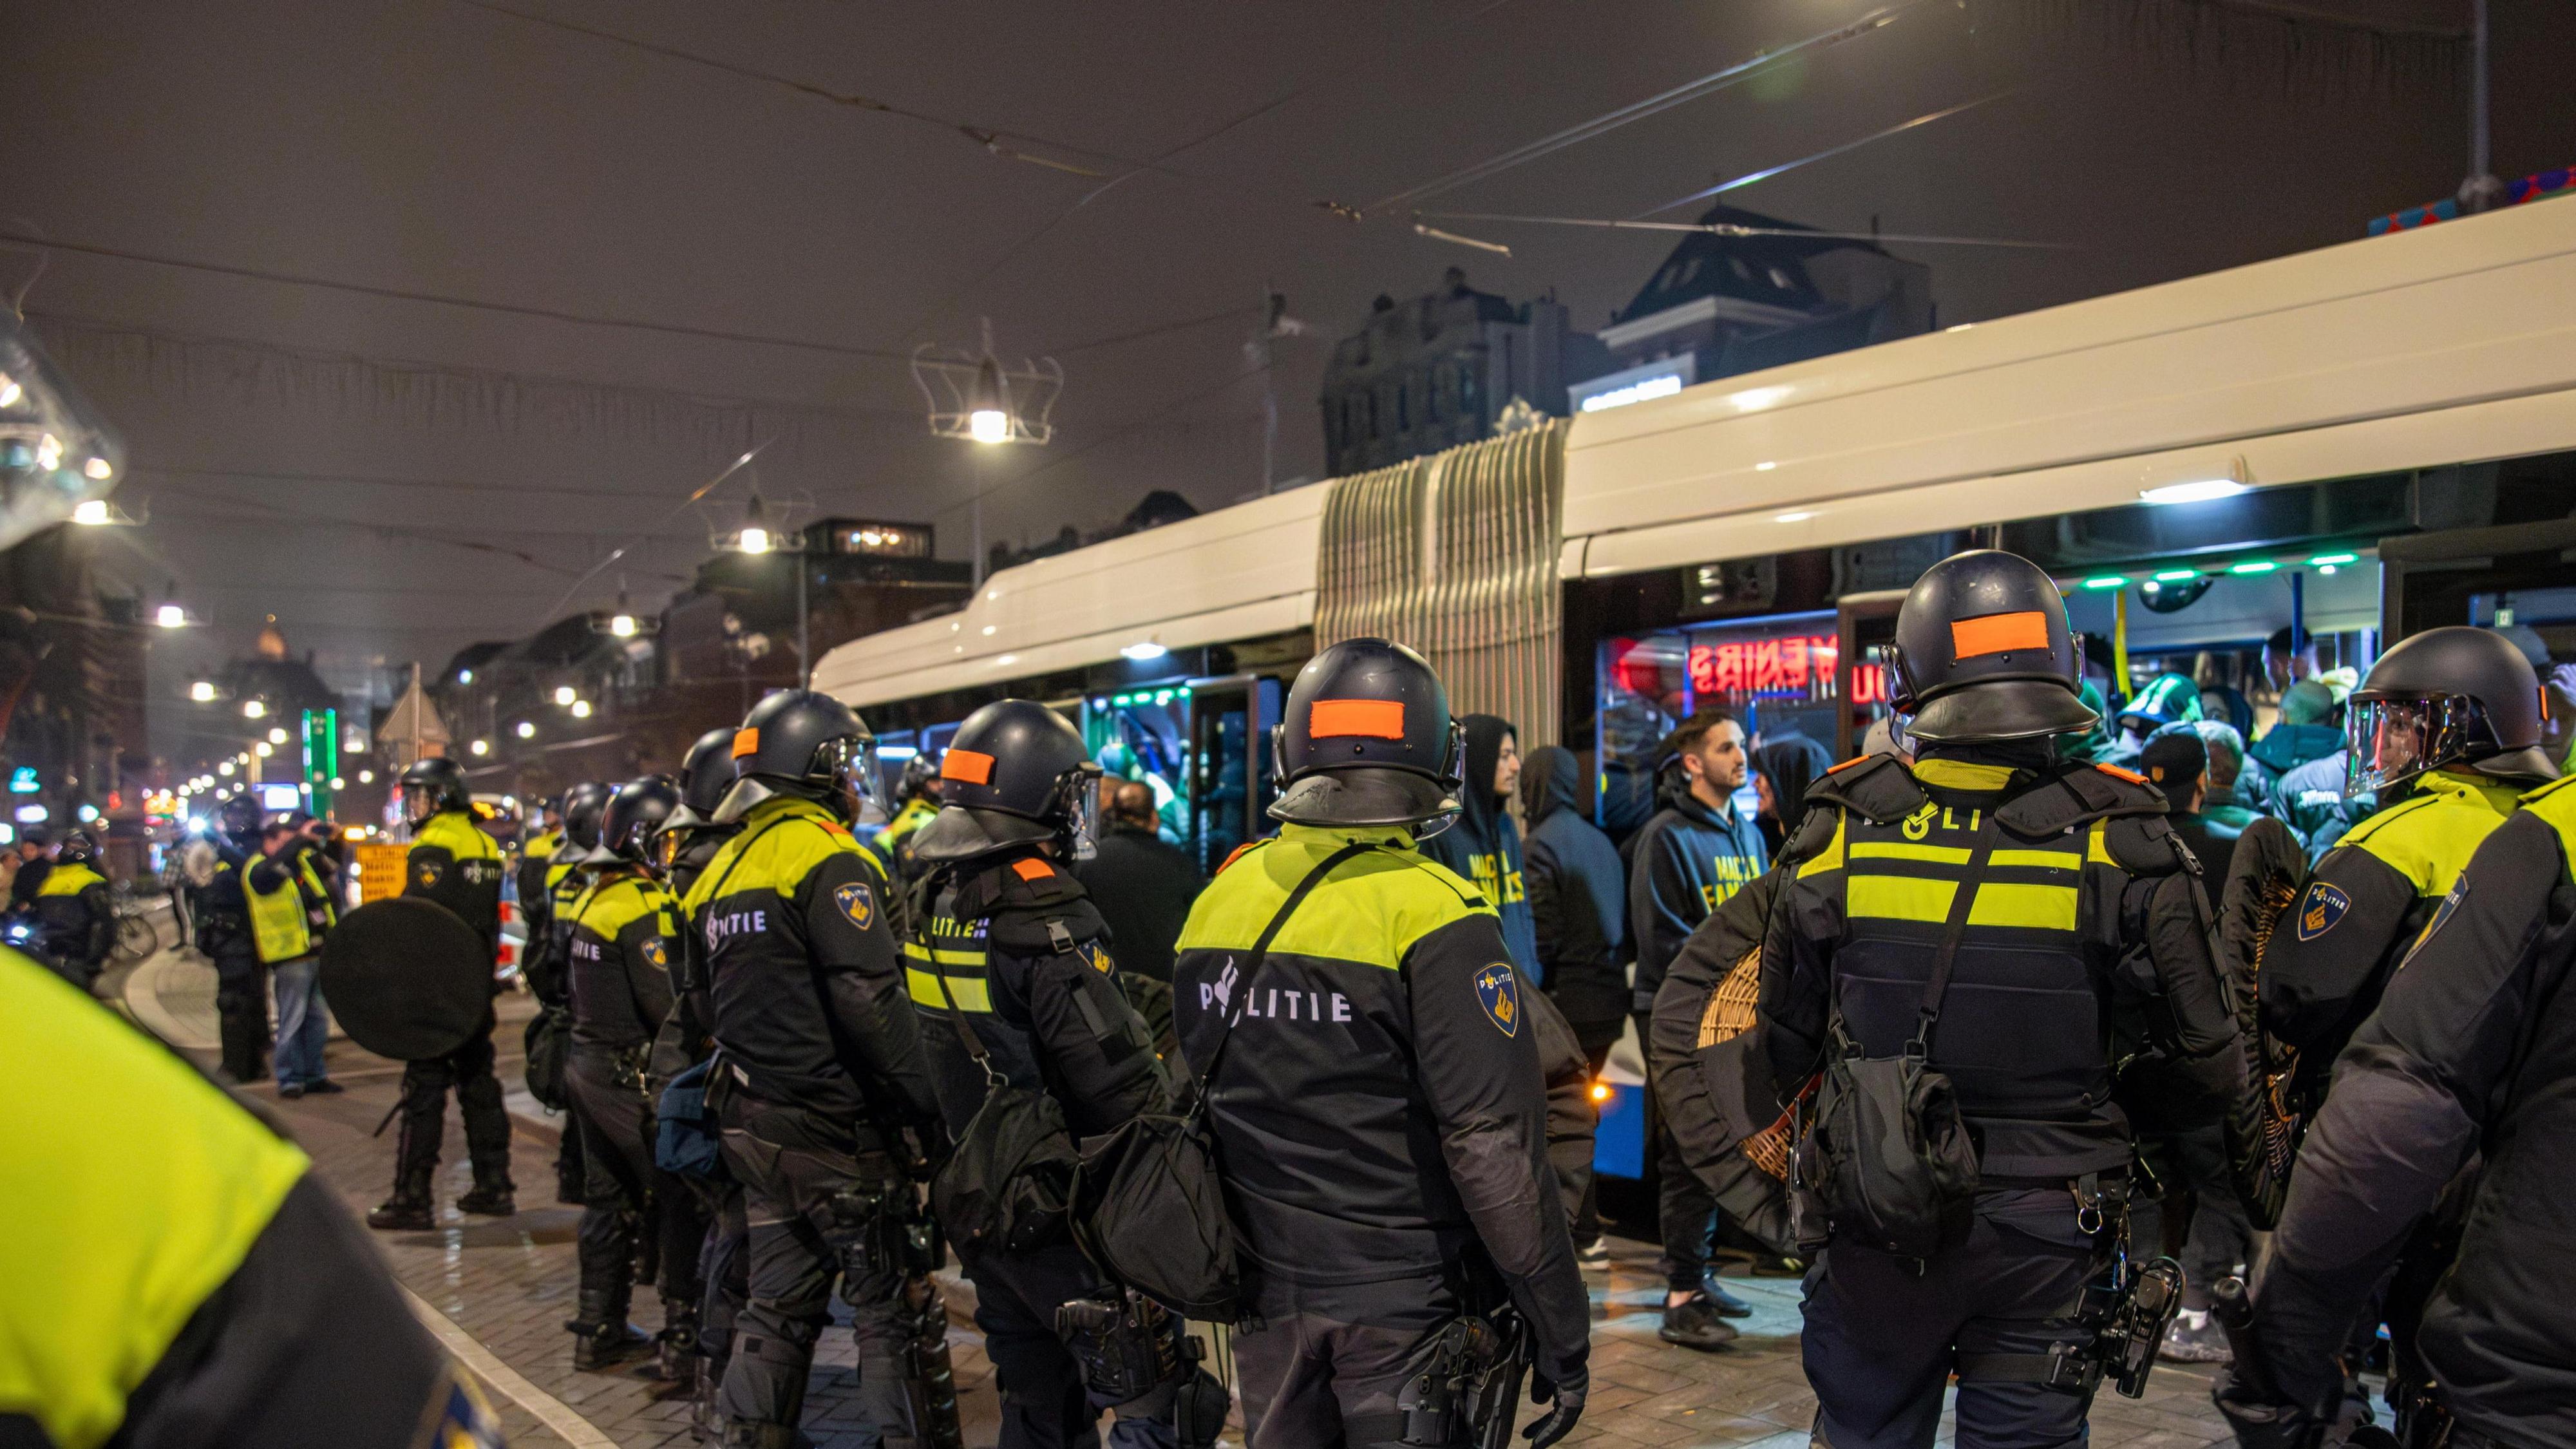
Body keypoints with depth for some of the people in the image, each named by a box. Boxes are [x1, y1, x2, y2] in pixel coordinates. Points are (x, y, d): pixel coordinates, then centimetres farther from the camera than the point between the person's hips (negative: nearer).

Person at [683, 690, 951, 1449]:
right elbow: (873, 1002, -23)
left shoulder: (723, 867, 12)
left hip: (756, 1124, 8)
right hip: (838, 1131, -8)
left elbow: (712, 1005, 18)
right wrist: (930, 1108, -19)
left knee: (780, 1302, 18)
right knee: (895, 1309, 2)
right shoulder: (826, 859, -15)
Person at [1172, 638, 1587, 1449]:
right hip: (1405, 1304, -5)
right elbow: (1495, 1146, -20)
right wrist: (1561, 1328, -11)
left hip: (1267, 1294, 5)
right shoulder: (1436, 917, -18)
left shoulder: (1219, 899, 1)